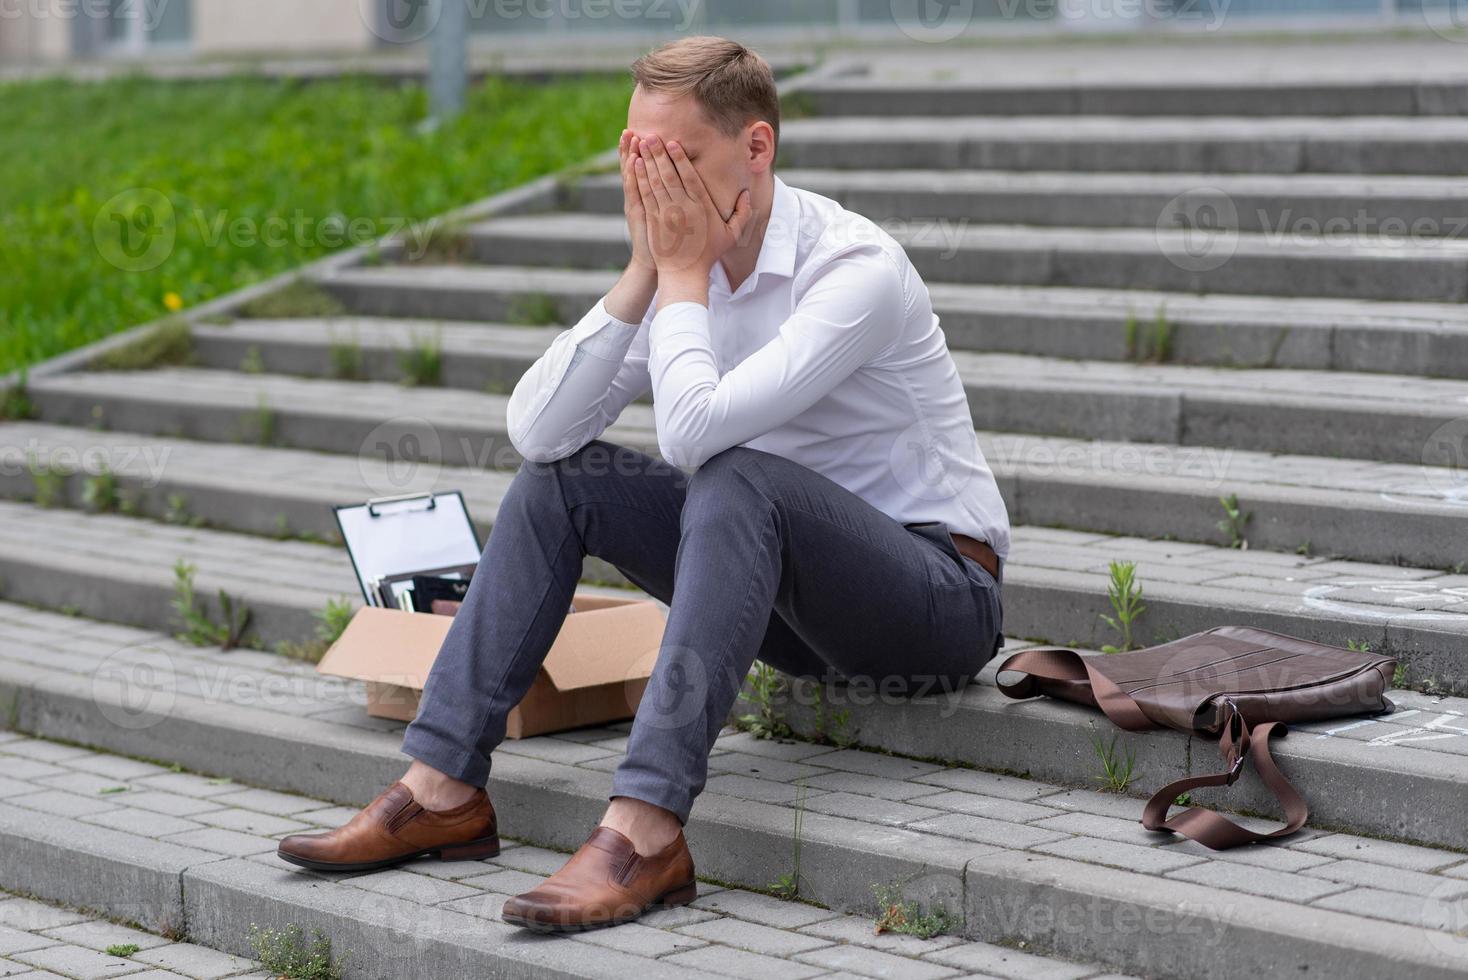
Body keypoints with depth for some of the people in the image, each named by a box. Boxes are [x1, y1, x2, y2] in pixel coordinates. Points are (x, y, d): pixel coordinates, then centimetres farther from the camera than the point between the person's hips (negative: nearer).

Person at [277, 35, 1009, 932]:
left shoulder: (857, 268, -22)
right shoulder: (686, 264, 1)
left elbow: (693, 429, -34)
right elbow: (536, 429, -8)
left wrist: (683, 273, -20)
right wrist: (646, 272, -14)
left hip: (942, 593, -7)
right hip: (791, 591, 7)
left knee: (737, 479, -34)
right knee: (561, 477, -4)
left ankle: (646, 831, -40)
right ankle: (445, 789, -9)